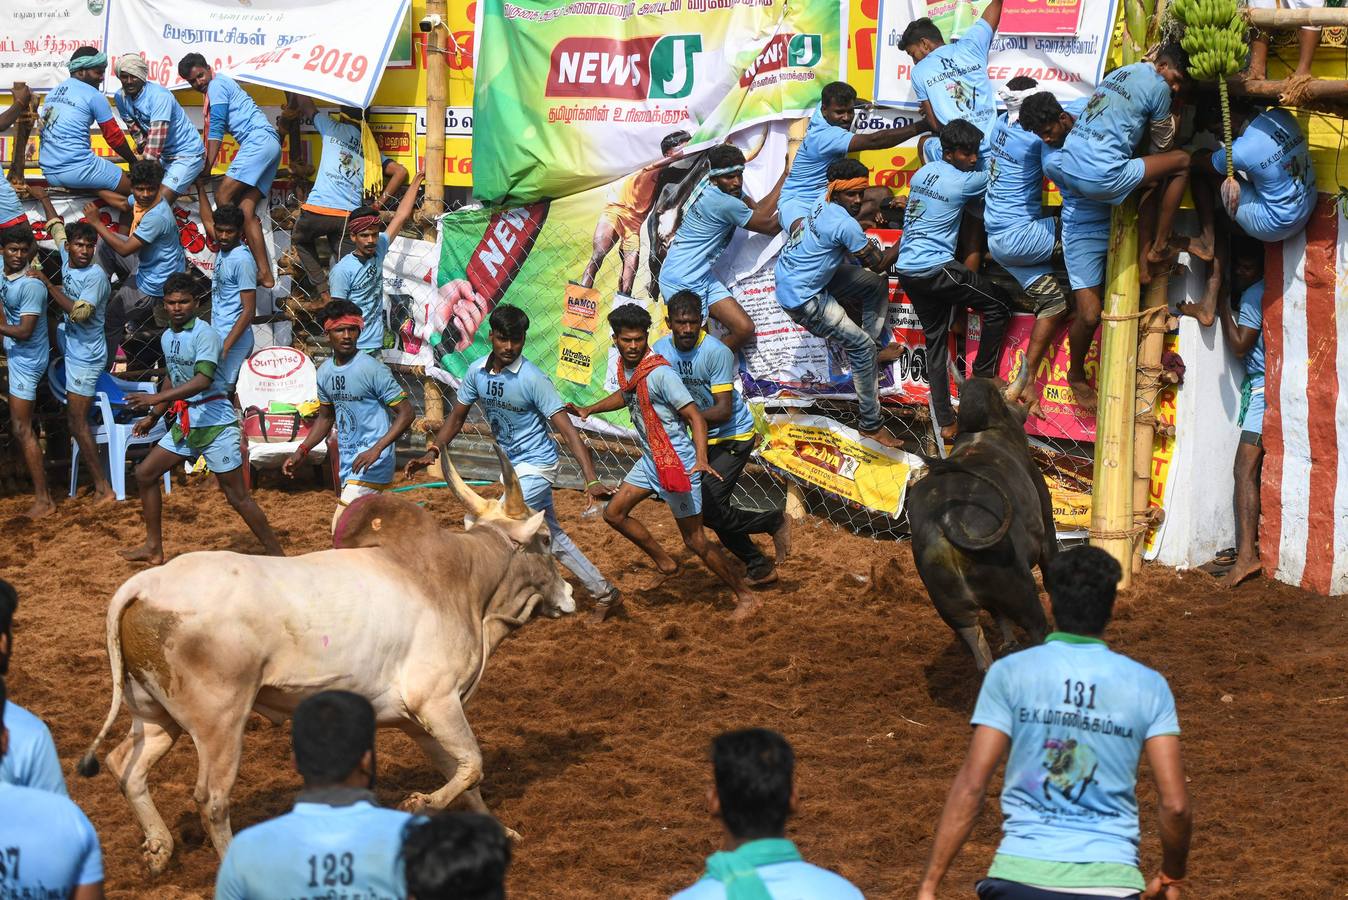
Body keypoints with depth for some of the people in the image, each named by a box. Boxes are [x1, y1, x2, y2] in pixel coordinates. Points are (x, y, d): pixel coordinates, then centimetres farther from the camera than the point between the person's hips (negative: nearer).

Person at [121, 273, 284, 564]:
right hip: (184, 423, 9)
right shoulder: (167, 337, 10)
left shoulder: (204, 334, -16)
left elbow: (203, 380, -29)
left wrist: (157, 398, -34)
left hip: (215, 422, -9)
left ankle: (277, 556, 0)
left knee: (237, 496, -7)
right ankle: (153, 548, 17)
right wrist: (153, 416, 26)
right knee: (145, 474, 8)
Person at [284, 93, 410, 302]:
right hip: (349, 216, 2)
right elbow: (400, 172, 11)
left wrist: (291, 109, 44)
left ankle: (324, 292, 12)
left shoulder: (332, 127, 10)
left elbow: (302, 100, 22)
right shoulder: (370, 147, 19)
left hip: (318, 209, -2)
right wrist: (379, 204, 13)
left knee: (300, 240, 26)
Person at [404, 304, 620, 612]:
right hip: (511, 468, 7)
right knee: (551, 538, 16)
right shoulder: (477, 372, -5)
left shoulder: (533, 379, -23)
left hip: (536, 466, -7)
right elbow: (457, 416, 10)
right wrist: (433, 451, -6)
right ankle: (603, 591, 27)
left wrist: (591, 481, -35)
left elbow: (568, 431, -26)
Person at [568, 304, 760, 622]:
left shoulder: (659, 373, -23)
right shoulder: (624, 367, 2)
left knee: (695, 540, -4)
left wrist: (701, 460, -39)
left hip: (677, 462, -9)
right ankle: (664, 562, 29)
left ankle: (746, 598, 8)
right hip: (651, 459, 9)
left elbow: (696, 418, -25)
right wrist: (588, 410, 19)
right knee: (614, 513, 14)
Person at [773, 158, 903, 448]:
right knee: (861, 346, -8)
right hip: (802, 299, -10)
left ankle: (876, 346, 21)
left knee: (876, 284, 15)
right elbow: (879, 263, -15)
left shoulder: (824, 203, -1)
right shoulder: (845, 225, -27)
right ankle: (871, 424, -2)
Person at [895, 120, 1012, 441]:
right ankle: (983, 377, 12)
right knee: (998, 302, 4)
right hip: (936, 268, -8)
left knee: (935, 340, 12)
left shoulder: (922, 173, 13)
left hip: (907, 270, 8)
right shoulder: (964, 181, -9)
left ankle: (944, 422, 9)